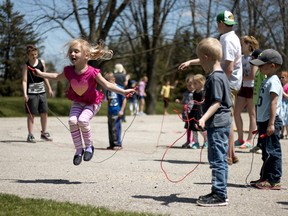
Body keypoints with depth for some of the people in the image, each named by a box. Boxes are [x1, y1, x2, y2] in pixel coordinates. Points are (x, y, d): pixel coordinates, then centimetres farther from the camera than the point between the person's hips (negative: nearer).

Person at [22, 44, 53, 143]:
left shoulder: (41, 62, 7)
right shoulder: (26, 66, -8)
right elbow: (24, 80, -13)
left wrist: (49, 88, 16)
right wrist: (25, 94, -22)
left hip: (42, 92, 5)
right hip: (31, 93, -5)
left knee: (44, 112, 8)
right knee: (31, 114, -2)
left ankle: (44, 133, 21)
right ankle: (30, 135, 3)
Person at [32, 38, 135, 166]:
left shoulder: (92, 72, -25)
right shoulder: (69, 71, -12)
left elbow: (107, 85, -18)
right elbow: (57, 77, 11)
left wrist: (123, 92, -26)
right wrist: (41, 74, 13)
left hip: (92, 103, -4)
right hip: (77, 102, 4)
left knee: (82, 120, -27)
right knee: (72, 120, -19)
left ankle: (89, 146, -1)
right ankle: (79, 149, -1)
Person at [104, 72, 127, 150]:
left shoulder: (119, 88, -8)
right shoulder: (108, 90, 12)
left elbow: (124, 99, -6)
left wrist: (122, 110, -10)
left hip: (117, 112, -7)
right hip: (110, 112, 7)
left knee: (115, 128, -9)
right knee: (110, 129, 9)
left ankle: (118, 144, -1)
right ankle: (112, 144, 17)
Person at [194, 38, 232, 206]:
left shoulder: (214, 78, -17)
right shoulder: (221, 75, 14)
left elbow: (216, 103, -23)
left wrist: (204, 118, -32)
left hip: (217, 124, -10)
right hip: (223, 123, 10)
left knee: (217, 160, -7)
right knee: (220, 160, 15)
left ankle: (220, 195, -3)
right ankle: (219, 193, 23)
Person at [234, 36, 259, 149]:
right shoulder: (242, 58, 10)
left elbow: (252, 76, -18)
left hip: (252, 88, -8)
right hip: (243, 87, 8)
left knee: (252, 114, 0)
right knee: (236, 112, 4)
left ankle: (249, 141, 4)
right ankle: (240, 139, 14)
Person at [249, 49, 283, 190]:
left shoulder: (273, 82, -14)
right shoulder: (267, 81, 17)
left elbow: (273, 103, -21)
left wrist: (271, 123, -25)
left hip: (271, 122, -10)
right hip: (264, 121, 10)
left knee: (272, 151, -7)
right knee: (266, 151, 15)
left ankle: (274, 180, -4)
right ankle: (265, 177, 24)